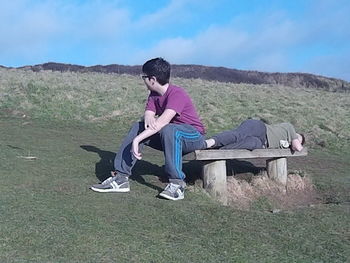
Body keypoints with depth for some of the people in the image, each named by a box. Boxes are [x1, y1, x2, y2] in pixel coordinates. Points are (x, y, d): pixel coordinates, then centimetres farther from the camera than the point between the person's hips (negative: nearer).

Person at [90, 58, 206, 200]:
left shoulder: (177, 94, -22)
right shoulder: (154, 95, 6)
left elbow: (163, 122, -33)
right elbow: (148, 114, -7)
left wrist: (137, 139, -36)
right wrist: (148, 118, -33)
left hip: (195, 136, -8)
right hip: (169, 136, 8)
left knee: (168, 129, -38)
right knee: (138, 126, -8)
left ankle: (177, 184, -33)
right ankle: (121, 178, -12)